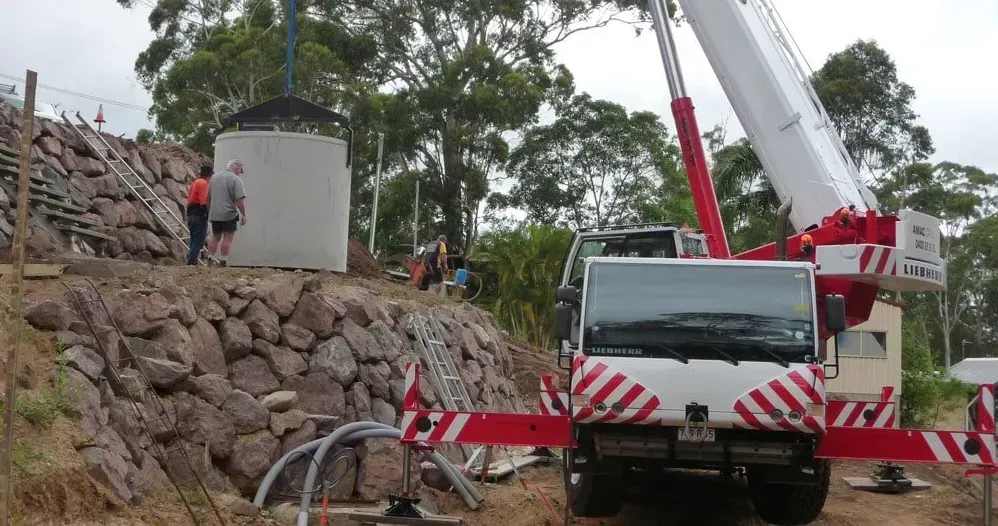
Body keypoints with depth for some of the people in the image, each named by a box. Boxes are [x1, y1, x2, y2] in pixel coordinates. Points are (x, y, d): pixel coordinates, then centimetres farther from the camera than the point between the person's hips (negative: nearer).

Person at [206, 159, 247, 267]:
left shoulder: (214, 177, 12)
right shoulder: (236, 179, -9)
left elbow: (208, 197, 19)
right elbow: (240, 199, -16)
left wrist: (209, 211, 28)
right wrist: (243, 214, -9)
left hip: (214, 214, 6)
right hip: (229, 214, -6)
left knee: (215, 237, 14)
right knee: (228, 237, -1)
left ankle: (210, 259, 11)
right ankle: (223, 261, -4)